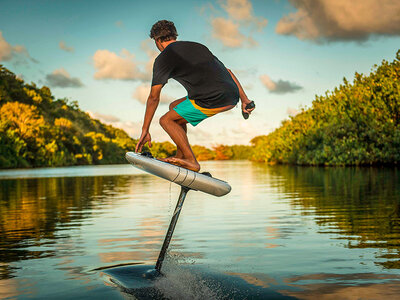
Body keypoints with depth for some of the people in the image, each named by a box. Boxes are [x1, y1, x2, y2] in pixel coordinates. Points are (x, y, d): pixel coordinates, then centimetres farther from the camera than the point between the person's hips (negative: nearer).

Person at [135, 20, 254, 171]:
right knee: (174, 107, 24)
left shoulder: (163, 58, 7)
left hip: (213, 100, -8)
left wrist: (145, 131, 13)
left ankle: (192, 162, -1)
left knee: (166, 120, 8)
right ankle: (181, 156, 26)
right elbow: (226, 71, 23)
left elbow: (153, 98, 7)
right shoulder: (198, 46, 27)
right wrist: (244, 100, 22)